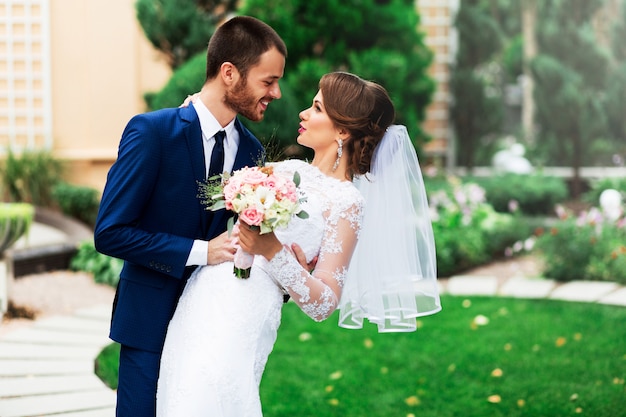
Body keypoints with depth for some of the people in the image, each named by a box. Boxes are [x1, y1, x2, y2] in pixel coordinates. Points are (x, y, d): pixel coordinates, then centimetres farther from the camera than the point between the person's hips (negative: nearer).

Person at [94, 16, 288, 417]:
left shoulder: (252, 151, 2)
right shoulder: (151, 131, -15)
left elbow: (246, 239, 9)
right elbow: (110, 232, -18)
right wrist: (199, 251, -22)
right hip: (152, 319, -4)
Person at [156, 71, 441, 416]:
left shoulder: (346, 203, -8)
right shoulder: (290, 169, 13)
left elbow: (323, 304, -12)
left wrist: (274, 252, -24)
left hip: (240, 321, -7)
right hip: (202, 294, 8)